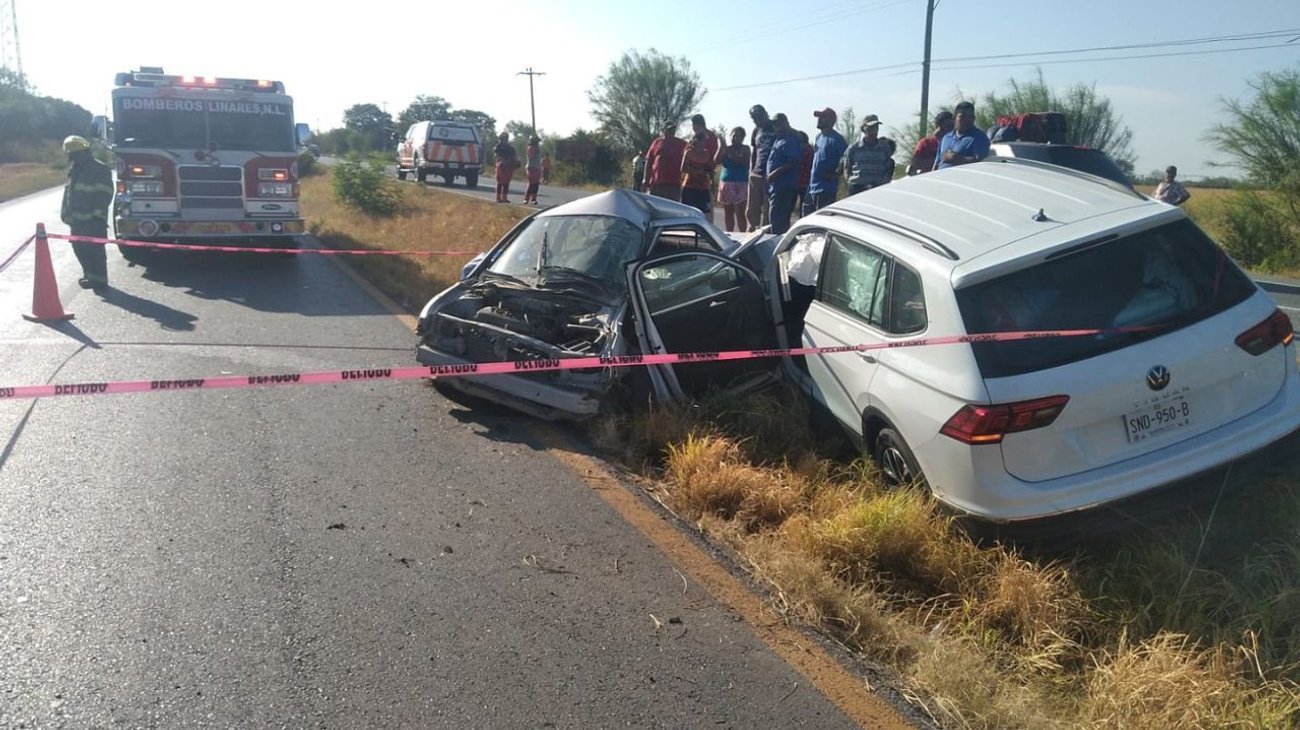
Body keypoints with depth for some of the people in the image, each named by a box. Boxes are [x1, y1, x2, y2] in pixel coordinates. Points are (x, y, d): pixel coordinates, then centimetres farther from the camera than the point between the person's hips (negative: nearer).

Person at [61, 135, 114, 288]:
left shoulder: (99, 169, -9)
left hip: (93, 220, -9)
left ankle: (98, 278, 0)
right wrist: (67, 212, 18)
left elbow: (105, 194, -15)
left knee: (95, 249, -6)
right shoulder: (75, 170, 18)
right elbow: (69, 193, 24)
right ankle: (90, 274, 25)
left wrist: (98, 214, -20)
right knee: (79, 247, 13)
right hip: (77, 219, 9)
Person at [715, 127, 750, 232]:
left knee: (740, 213, -11)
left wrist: (732, 155, -20)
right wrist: (722, 148, -9)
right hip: (726, 183, 4)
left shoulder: (745, 149, 4)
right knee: (728, 213, 6)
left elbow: (744, 162, -13)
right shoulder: (726, 149, 12)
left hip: (741, 184, -4)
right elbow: (717, 160, -1)